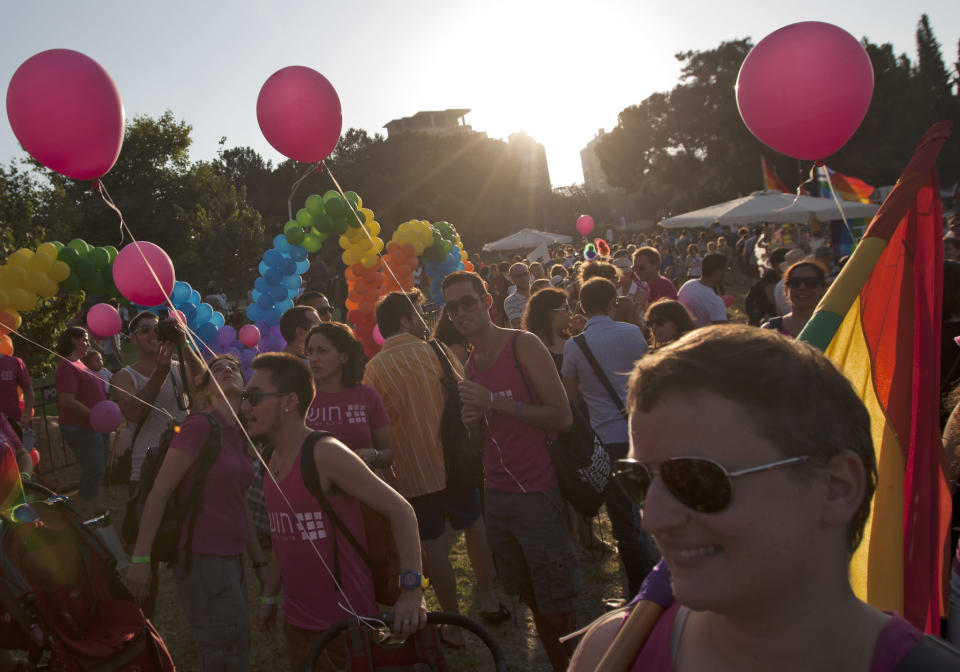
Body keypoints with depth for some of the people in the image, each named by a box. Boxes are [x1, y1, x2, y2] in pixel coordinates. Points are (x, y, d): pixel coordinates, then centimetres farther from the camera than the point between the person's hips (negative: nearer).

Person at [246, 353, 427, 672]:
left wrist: (412, 590, -25)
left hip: (344, 626, -7)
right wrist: (268, 597, 18)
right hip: (296, 623, 7)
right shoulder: (274, 460, 4)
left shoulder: (326, 454, -19)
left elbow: (400, 511, -20)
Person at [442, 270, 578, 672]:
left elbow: (562, 417, -16)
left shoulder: (523, 345, -9)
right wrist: (473, 422, -6)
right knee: (531, 601, 15)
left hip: (536, 493, -6)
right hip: (496, 495, 6)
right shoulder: (470, 363, 11)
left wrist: (495, 402, -21)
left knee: (558, 611, -1)